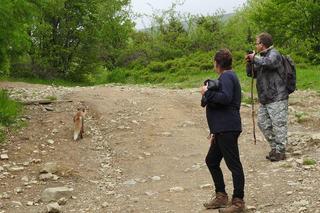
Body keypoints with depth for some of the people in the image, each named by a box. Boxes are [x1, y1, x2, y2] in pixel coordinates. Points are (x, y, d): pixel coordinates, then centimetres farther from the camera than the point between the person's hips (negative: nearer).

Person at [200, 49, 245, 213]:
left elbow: (225, 97, -28)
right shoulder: (228, 76, 22)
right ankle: (221, 196, 26)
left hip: (227, 129, -11)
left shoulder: (226, 76, -10)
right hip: (222, 129, 11)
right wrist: (215, 132, 26)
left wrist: (207, 92, -15)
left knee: (234, 165, -5)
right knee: (211, 160, 18)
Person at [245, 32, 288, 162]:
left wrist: (255, 58, -18)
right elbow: (251, 74, 20)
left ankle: (280, 151, 3)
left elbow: (268, 62, -35)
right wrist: (249, 63, 2)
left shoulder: (274, 54, -10)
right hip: (264, 99, 10)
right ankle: (274, 147, 24)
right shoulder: (262, 56, 17)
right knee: (263, 123, 13)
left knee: (279, 124, -4)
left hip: (277, 98, -10)